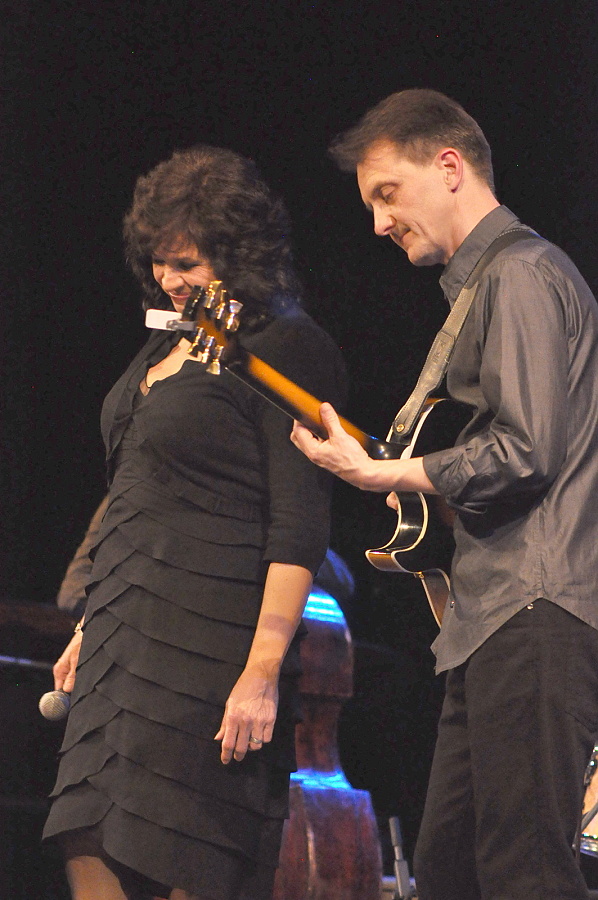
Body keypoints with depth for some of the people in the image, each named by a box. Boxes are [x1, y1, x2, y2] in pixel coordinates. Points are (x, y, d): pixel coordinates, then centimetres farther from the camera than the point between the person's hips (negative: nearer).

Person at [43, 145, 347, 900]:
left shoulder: (287, 352, -9)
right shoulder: (171, 344, 17)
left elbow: (299, 531, -15)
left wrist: (263, 673, -21)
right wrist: (91, 626, 21)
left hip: (212, 641, -8)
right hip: (128, 635, 8)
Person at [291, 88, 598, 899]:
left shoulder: (522, 276, -9)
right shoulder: (490, 282, 24)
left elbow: (525, 452, -18)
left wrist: (380, 475, -9)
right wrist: (424, 488, 13)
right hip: (494, 619, 11)